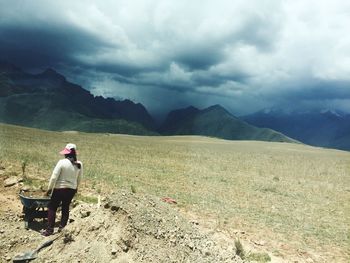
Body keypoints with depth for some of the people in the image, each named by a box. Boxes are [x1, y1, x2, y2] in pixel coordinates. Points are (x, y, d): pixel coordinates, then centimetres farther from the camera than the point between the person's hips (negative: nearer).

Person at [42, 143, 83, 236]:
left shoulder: (62, 162, -18)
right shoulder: (79, 164, -5)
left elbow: (54, 177, -15)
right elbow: (79, 178, 6)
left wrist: (49, 189, -4)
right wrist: (76, 187, 23)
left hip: (60, 188, -4)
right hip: (72, 189, 4)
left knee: (52, 208, 10)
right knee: (66, 208, 18)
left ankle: (50, 229, 12)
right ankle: (62, 227, 22)